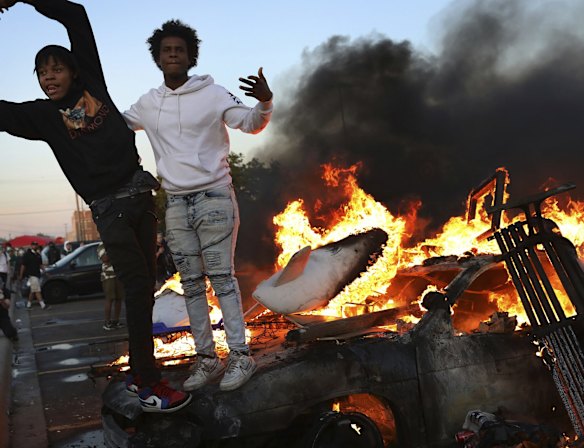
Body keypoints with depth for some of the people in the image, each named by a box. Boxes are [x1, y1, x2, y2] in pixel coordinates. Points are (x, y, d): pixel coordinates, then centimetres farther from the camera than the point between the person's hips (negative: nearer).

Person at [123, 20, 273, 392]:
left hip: (214, 197, -5)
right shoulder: (148, 103, 9)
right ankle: (207, 358, 15)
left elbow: (251, 124, -8)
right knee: (191, 283, 7)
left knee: (222, 277, -6)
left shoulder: (212, 93, -3)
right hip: (176, 204, 5)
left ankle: (241, 356, 0)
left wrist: (265, 102, -29)